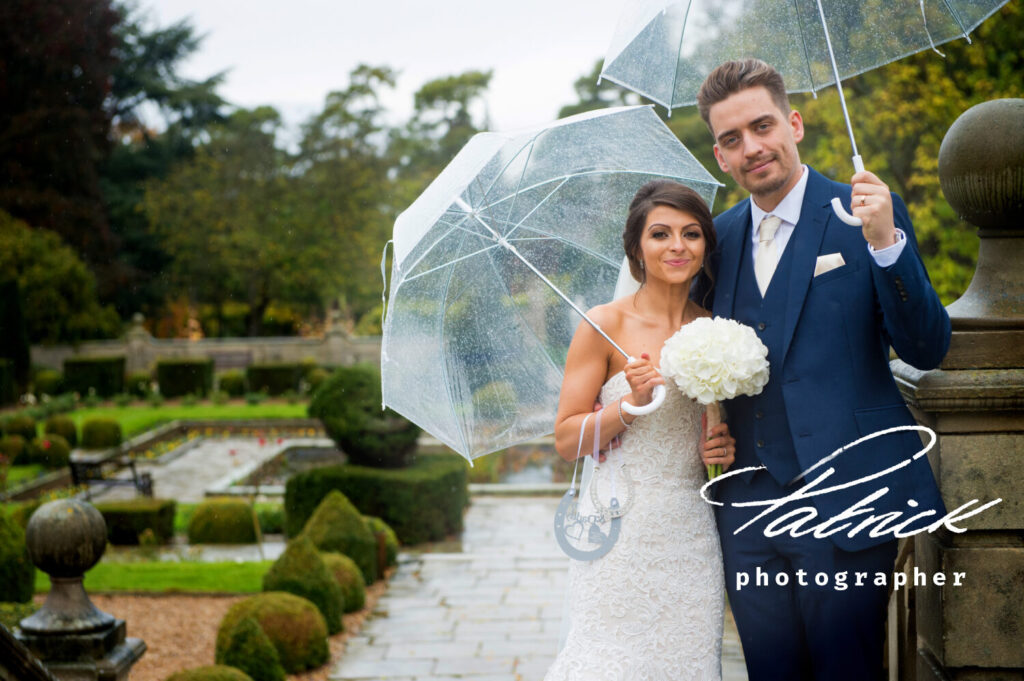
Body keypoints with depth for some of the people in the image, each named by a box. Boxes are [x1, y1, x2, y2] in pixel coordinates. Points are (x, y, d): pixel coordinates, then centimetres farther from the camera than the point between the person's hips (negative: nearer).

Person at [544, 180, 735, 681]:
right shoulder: (605, 324, -5)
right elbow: (567, 440, -6)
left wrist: (726, 447, 0)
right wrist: (631, 403, -19)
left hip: (690, 531, 4)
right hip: (622, 529, -4)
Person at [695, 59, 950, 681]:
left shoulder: (868, 215, -3)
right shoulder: (722, 235, 11)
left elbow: (928, 351, -10)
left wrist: (885, 244, -22)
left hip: (845, 502, -4)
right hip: (749, 507, 4)